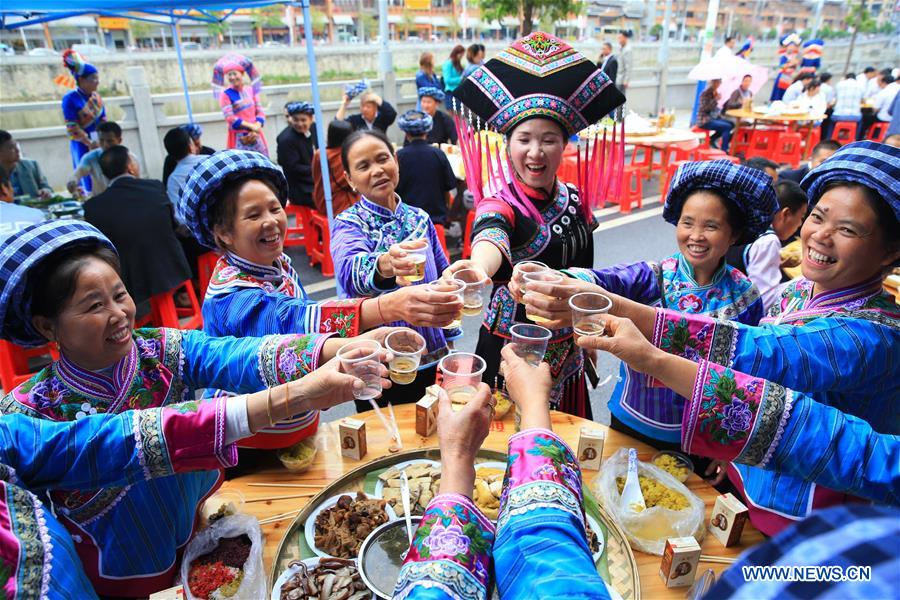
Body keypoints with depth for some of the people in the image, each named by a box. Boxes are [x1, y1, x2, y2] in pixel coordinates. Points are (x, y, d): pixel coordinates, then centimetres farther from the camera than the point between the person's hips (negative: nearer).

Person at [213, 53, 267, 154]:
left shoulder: (251, 90, 6)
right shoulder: (225, 94, -6)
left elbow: (260, 111, 4)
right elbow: (229, 117, -13)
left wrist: (256, 128, -13)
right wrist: (250, 126, -19)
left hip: (255, 134, 4)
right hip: (238, 137, -4)